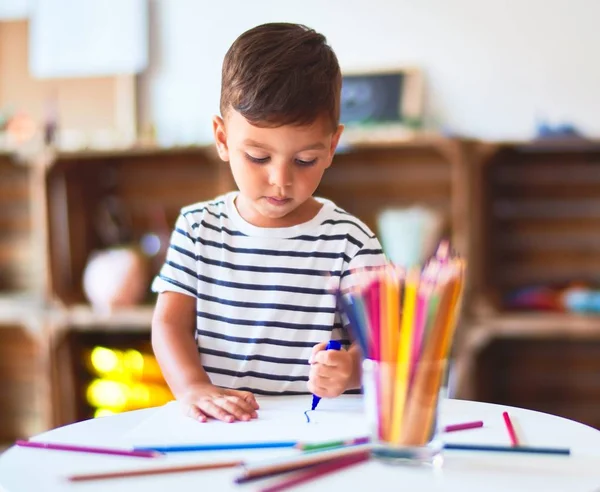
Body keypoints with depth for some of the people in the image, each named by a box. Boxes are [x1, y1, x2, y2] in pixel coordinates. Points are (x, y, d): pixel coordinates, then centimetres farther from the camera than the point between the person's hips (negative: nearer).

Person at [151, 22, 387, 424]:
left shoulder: (350, 242, -1)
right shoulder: (197, 228, 8)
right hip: (215, 426, 1)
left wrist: (350, 369, -27)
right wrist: (194, 388, -15)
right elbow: (170, 322, 4)